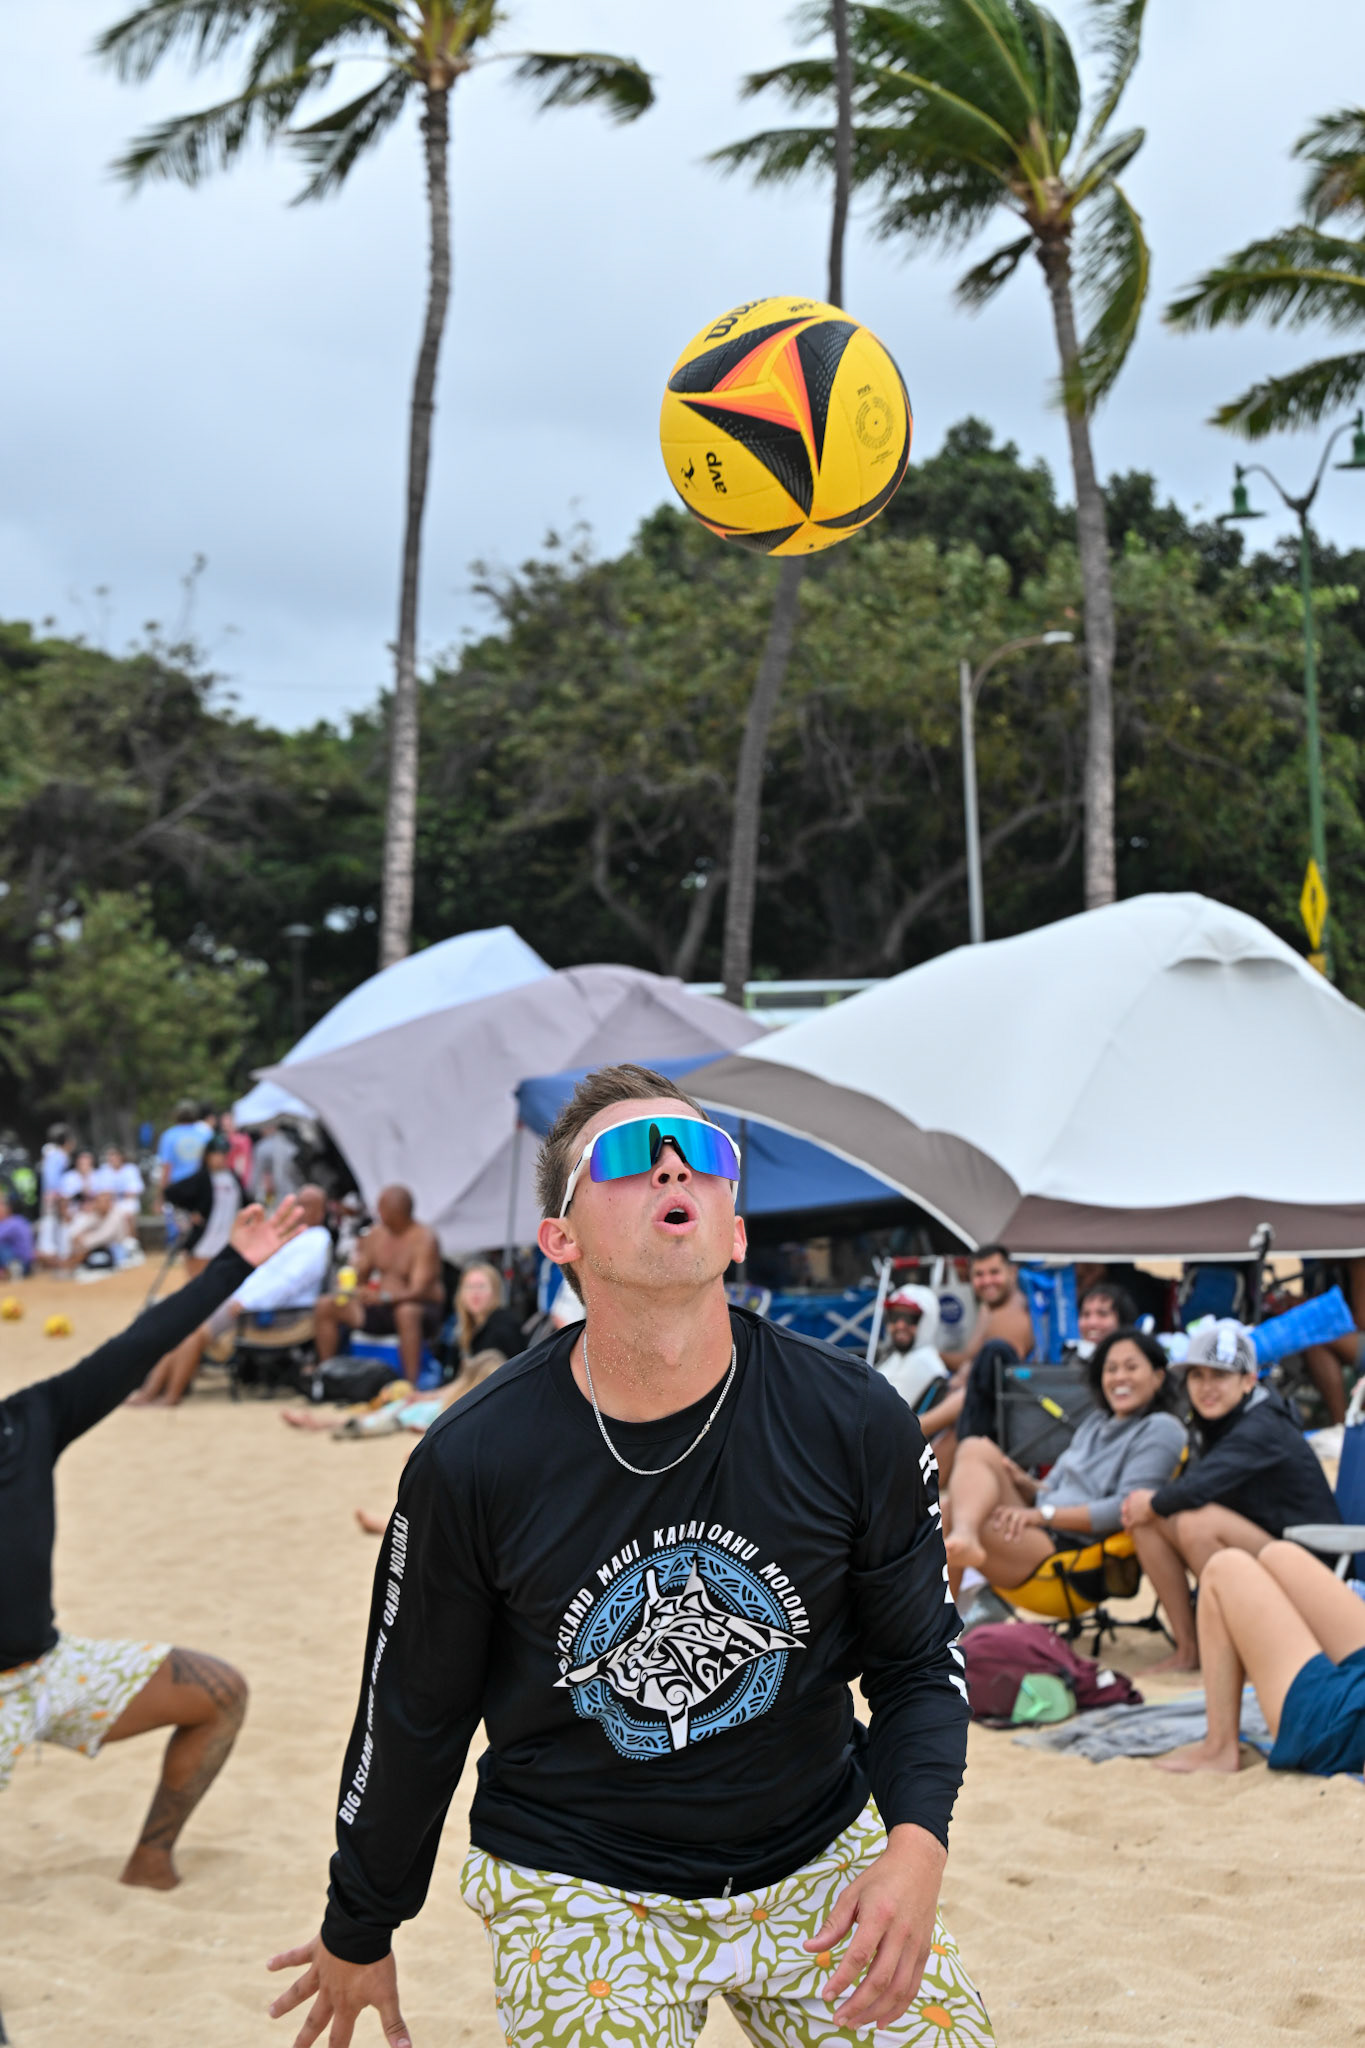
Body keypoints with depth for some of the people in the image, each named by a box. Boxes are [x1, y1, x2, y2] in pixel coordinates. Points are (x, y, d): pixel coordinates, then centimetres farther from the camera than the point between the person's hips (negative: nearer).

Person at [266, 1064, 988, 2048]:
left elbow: (918, 1660, 0)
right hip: (578, 1888, -2)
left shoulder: (854, 1423, -11)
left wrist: (917, 1842, -18)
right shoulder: (473, 1463, -15)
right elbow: (413, 1712, -1)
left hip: (817, 1861, 2)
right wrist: (358, 1934, 10)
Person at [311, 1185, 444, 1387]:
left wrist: (384, 1297, -42)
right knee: (326, 1305, -6)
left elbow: (419, 1290, -26)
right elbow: (360, 1277, 12)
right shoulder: (376, 1234, 5)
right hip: (382, 1309, 7)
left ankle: (411, 1385, -43)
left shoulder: (424, 1239, -16)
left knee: (406, 1312, -43)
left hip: (424, 1308, -7)